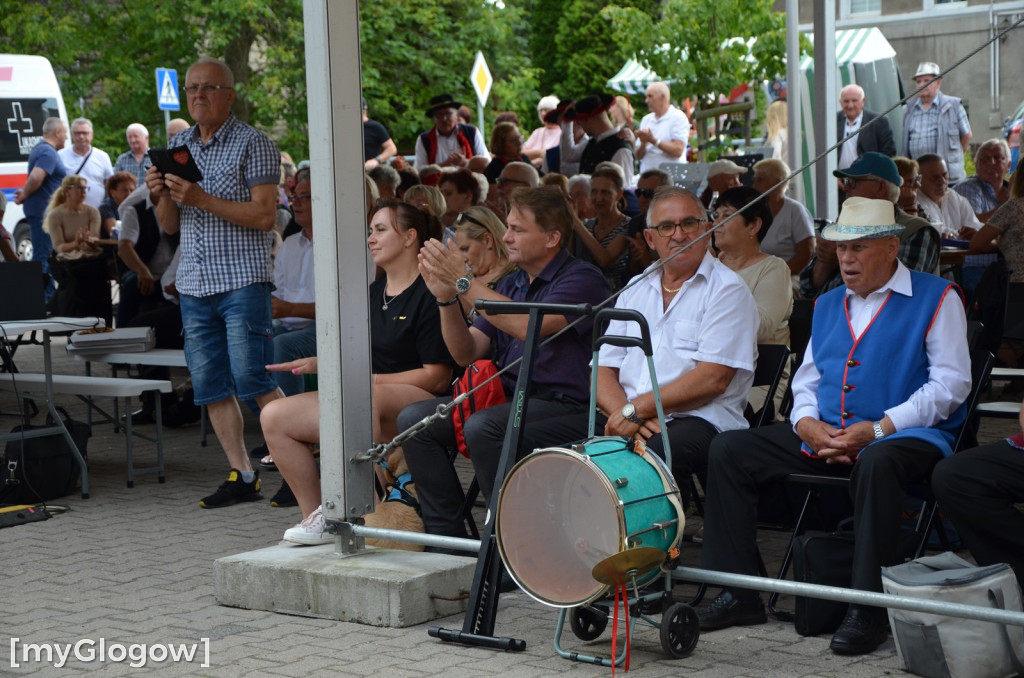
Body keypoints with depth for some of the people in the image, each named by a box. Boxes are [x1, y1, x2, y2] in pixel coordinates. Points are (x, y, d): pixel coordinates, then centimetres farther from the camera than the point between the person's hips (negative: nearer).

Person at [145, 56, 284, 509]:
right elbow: (169, 226, 18)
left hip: (242, 280, -6)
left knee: (252, 381, -11)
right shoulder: (178, 147, 16)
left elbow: (264, 216, -12)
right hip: (194, 284, 6)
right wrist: (163, 197, -5)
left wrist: (202, 199, -19)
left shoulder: (252, 144, -3)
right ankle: (241, 476, 10)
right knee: (210, 386, 4)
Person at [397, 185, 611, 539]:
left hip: (563, 403, -8)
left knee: (483, 426, -34)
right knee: (414, 419, -8)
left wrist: (464, 281, -18)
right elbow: (466, 353, 14)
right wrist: (447, 297, -3)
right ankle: (447, 537, -7)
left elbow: (531, 326, -23)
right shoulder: (510, 284, 20)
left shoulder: (582, 279, -6)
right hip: (506, 396, 8)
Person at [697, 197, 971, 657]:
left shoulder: (936, 298, 1)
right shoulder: (828, 305, 20)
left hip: (907, 435, -6)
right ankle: (739, 594, -4)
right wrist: (807, 424, -3)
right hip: (825, 437, 7)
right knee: (728, 450, -6)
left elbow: (950, 385, -8)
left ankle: (867, 610, -34)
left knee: (876, 462, -42)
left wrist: (876, 430, -18)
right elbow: (806, 381, 22)